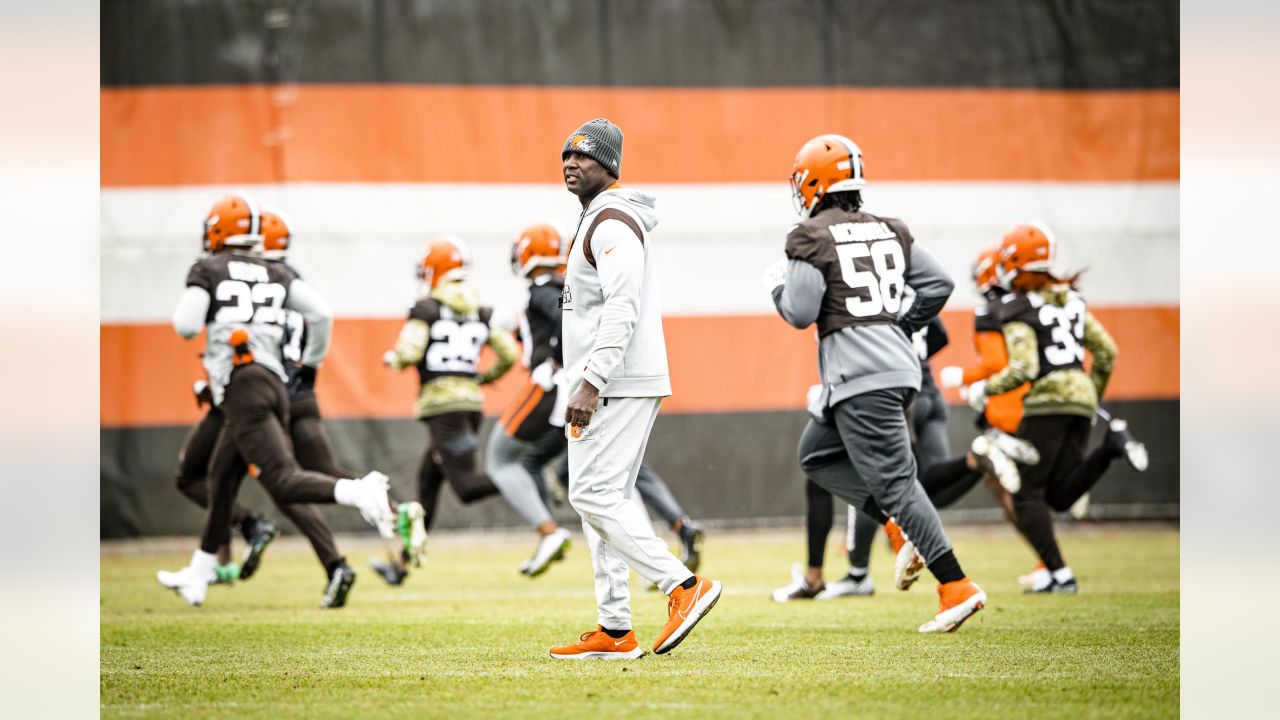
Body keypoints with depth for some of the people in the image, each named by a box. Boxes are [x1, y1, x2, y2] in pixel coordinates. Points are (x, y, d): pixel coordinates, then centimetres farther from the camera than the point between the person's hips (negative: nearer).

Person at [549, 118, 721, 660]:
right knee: (602, 498, 9)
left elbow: (621, 311, -22)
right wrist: (585, 385, 25)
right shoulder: (599, 220, 21)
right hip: (609, 386, 11)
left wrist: (591, 386, -27)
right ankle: (615, 631, 8)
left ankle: (684, 585, -16)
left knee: (593, 494, -14)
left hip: (618, 386, -11)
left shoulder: (612, 222, -12)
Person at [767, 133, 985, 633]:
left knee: (893, 479, -7)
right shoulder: (889, 231, 14)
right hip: (897, 362, 8)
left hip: (860, 377, -8)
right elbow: (938, 285, 14)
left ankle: (957, 587, -11)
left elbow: (800, 312, -11)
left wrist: (779, 285, 9)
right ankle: (905, 530, 9)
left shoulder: (811, 237, -7)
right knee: (817, 454, 22)